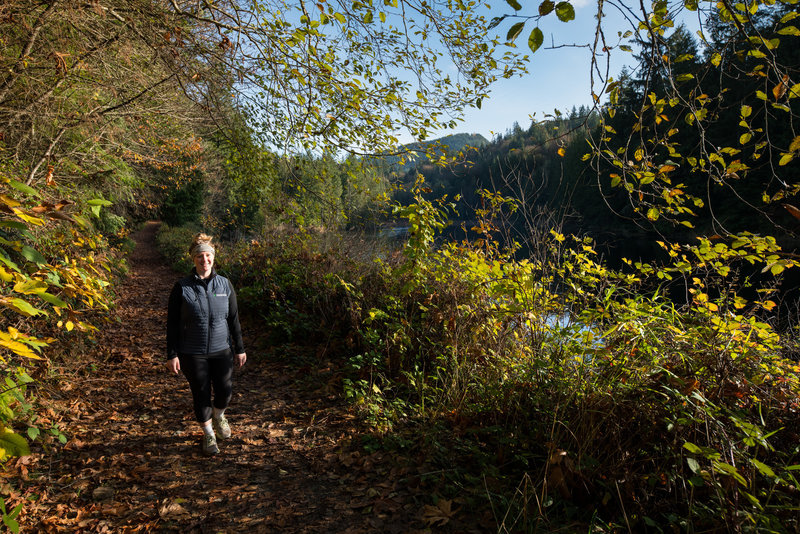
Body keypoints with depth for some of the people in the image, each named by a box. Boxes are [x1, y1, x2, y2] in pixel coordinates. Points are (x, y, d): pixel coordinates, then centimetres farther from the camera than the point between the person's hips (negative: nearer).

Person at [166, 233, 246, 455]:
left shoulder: (224, 284, -2)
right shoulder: (182, 287, -8)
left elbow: (234, 319, 4)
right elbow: (172, 323, -4)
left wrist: (239, 349, 5)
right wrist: (172, 354, -7)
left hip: (221, 350, 2)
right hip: (193, 353, -2)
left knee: (225, 390, 4)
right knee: (201, 395, 8)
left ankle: (218, 415, 39)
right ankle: (208, 434, 32)